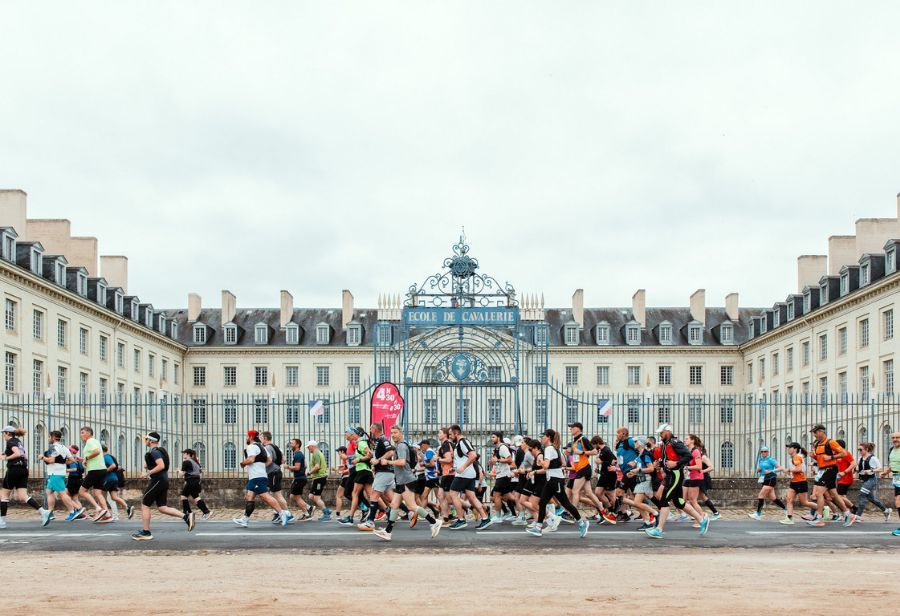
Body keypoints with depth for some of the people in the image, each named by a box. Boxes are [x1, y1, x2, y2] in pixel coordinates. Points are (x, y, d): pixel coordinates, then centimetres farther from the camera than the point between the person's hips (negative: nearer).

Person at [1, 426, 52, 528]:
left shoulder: (10, 442, -5)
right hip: (24, 470, 8)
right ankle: (43, 512, -20)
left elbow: (17, 453, -21)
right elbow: (25, 457, 23)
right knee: (23, 496, -2)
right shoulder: (19, 442, 21)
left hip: (14, 469, -8)